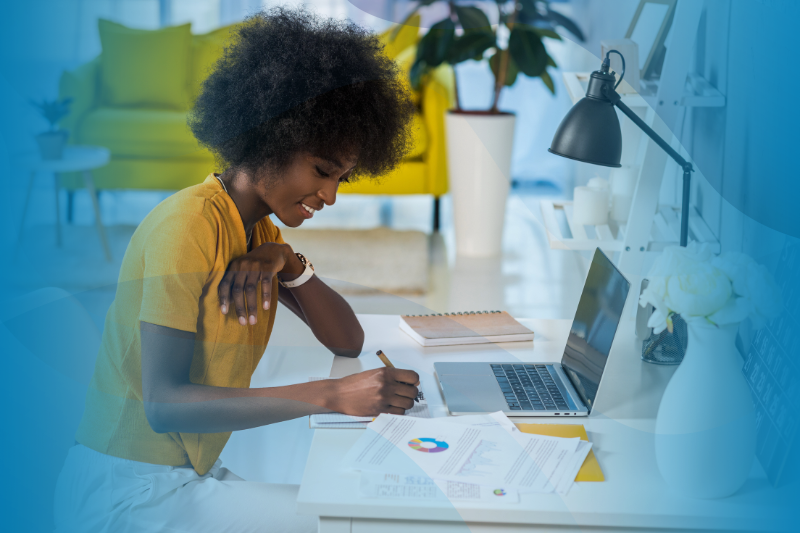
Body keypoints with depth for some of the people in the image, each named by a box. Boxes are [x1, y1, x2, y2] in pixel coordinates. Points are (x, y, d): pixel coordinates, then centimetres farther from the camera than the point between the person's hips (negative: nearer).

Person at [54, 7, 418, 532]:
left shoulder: (260, 232, 9)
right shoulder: (189, 223, -18)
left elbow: (348, 342, 9)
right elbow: (164, 403, -27)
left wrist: (287, 264, -10)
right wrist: (333, 395, -33)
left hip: (189, 472, 8)